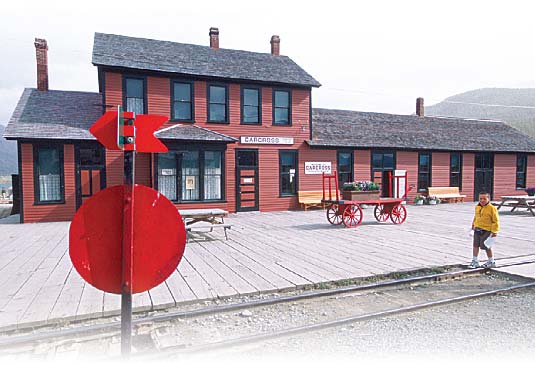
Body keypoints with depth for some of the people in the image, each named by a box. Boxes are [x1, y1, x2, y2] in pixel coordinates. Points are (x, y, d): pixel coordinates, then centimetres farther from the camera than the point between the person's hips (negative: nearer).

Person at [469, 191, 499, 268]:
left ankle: (491, 261, 23)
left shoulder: (492, 208, -11)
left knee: (486, 246, 3)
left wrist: (494, 231, -11)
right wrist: (473, 224, 26)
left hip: (487, 230, -6)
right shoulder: (477, 207, 9)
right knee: (475, 245, 8)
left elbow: (495, 221, -9)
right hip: (477, 229, 6)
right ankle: (475, 261, 17)